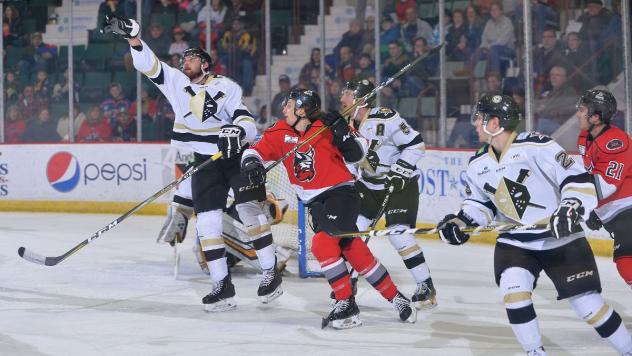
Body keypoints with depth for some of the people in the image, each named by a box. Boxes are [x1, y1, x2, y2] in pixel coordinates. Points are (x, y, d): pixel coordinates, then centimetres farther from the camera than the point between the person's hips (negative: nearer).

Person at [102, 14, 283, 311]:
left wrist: (239, 131, -40)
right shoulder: (175, 81, 2)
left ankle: (271, 274, -4)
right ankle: (222, 286, -2)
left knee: (251, 210, -12)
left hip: (236, 156, -4)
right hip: (204, 161, 4)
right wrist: (132, 37, -25)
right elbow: (147, 64, -8)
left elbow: (248, 123, -17)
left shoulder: (226, 87, -10)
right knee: (207, 222, -4)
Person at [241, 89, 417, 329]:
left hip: (341, 192, -5)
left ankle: (346, 304, -14)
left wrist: (344, 135, -23)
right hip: (316, 202, 5)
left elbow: (355, 155, -5)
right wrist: (251, 162, -17)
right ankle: (395, 298, 10)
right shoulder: (280, 133, 4)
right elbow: (258, 150, 5)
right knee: (353, 249, 0)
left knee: (322, 243, -22)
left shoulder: (327, 127, -10)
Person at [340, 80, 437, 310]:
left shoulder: (386, 119, -24)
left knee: (399, 234, -18)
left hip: (400, 184, -8)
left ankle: (426, 287, -8)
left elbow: (416, 145, -21)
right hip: (369, 184, 8)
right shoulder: (347, 123, 0)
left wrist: (399, 172, -23)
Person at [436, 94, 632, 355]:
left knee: (588, 304, -5)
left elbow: (578, 179, -18)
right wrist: (461, 221, -2)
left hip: (561, 238, -5)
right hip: (515, 242, 5)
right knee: (513, 289, -20)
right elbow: (479, 202, 15)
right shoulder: (478, 164, 1)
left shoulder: (536, 146, -19)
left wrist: (570, 209, -32)